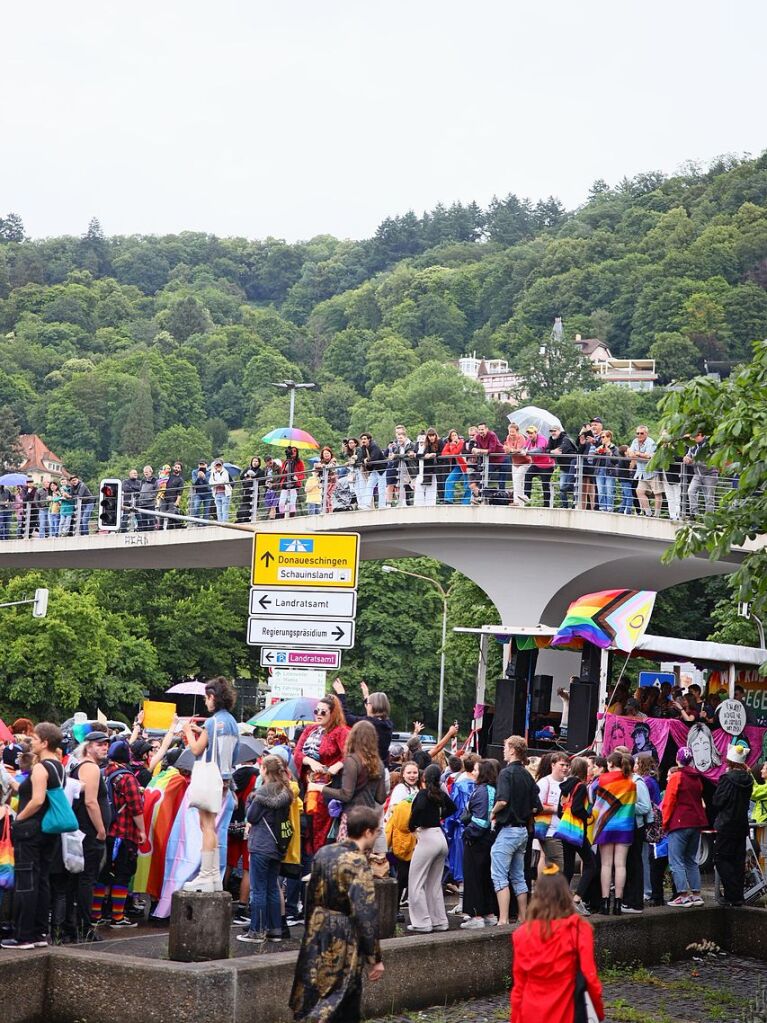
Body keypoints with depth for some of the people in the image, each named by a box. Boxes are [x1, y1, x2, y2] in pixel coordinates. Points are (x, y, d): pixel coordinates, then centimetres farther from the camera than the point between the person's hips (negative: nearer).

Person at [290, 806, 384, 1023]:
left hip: (316, 936, 8)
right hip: (343, 945, -8)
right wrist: (375, 958, -14)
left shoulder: (323, 853, 5)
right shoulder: (358, 863, -18)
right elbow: (365, 915, -20)